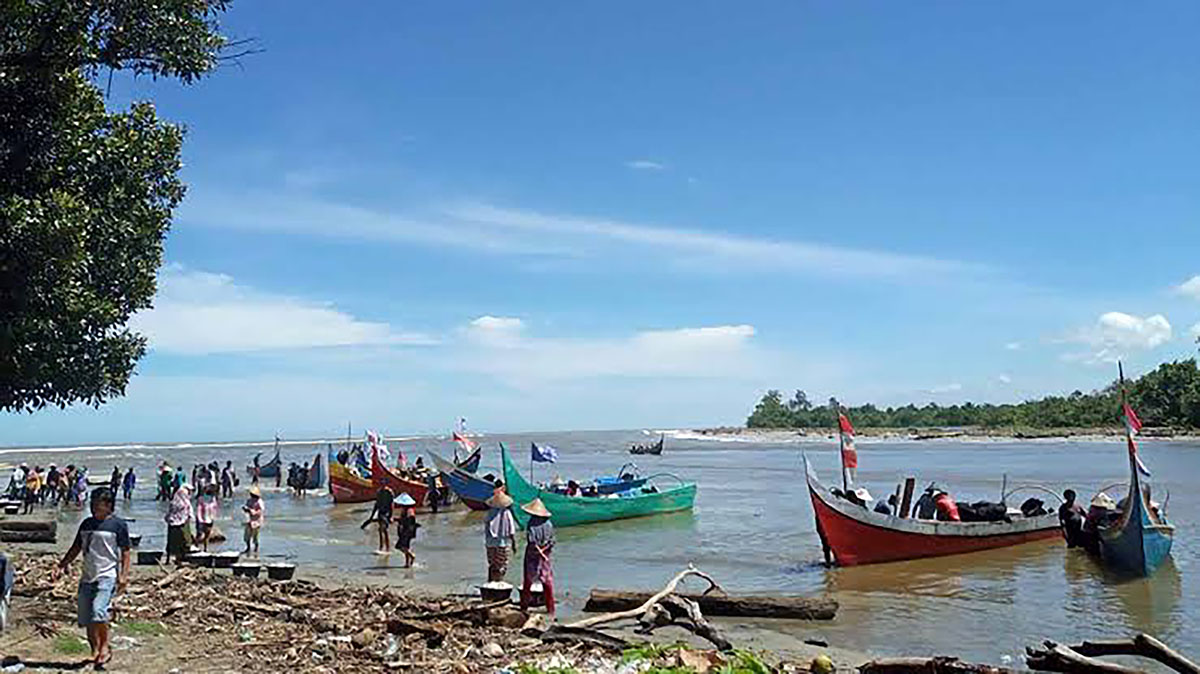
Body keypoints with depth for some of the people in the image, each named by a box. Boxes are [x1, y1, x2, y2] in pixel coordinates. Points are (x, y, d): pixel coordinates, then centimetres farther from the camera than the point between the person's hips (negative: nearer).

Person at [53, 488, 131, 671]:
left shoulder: (118, 525, -3)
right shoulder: (87, 524, 14)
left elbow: (125, 552, -3)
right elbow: (76, 548, 20)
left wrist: (123, 576, -11)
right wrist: (61, 566, 11)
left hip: (107, 576, -6)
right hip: (87, 576, 6)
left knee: (98, 611, -22)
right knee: (85, 618, 5)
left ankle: (105, 647, -4)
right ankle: (95, 651, 20)